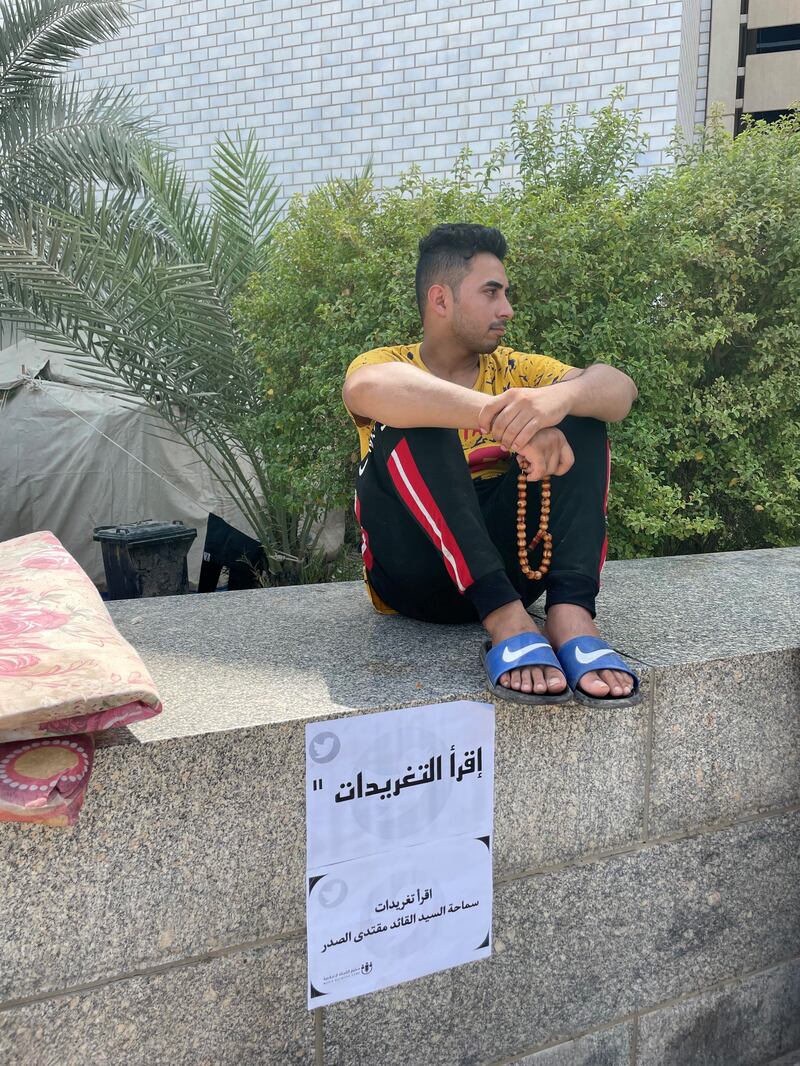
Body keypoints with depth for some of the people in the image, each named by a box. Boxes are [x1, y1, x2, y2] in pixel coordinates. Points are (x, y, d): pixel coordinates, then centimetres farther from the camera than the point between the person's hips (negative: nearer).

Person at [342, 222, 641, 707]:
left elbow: (620, 389, -7)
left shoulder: (513, 369, 13)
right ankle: (507, 620, -35)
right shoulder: (391, 364, 3)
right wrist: (503, 418, -38)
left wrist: (560, 398, -31)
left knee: (579, 413, -11)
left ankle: (572, 614, -29)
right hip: (415, 573, -3)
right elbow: (366, 389, -26)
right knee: (412, 421, -24)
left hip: (508, 560, 3)